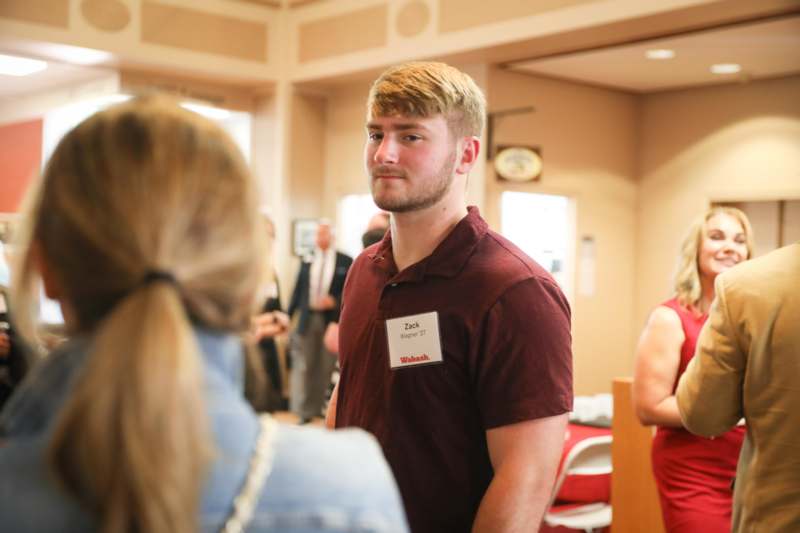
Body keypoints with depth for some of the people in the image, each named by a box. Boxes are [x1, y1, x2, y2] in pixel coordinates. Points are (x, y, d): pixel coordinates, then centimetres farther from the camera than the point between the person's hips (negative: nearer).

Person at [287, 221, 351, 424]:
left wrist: (334, 301, -15)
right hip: (307, 318, 2)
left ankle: (319, 409, 18)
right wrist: (288, 316, 6)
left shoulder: (345, 262, 0)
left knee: (325, 368, 7)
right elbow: (298, 290, 9)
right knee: (303, 367, 0)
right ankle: (303, 412, 4)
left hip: (331, 320, -1)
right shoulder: (307, 261, 7)